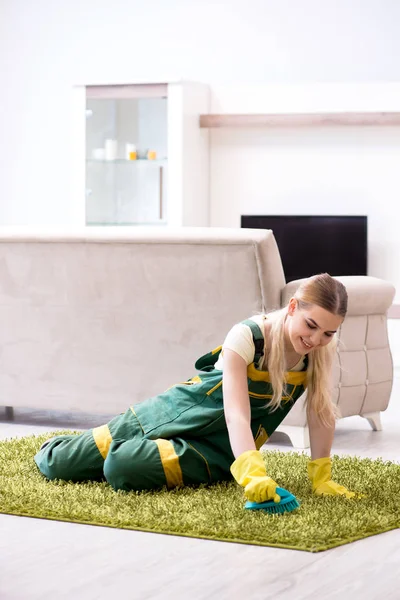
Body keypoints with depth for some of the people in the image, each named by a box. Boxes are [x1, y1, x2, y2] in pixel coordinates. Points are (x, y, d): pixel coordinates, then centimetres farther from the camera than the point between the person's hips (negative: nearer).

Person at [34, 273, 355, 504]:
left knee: (123, 468, -27)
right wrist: (252, 472, -51)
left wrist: (321, 477, -15)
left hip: (217, 448, 2)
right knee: (56, 464, 0)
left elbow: (322, 414, -10)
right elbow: (236, 413, -37)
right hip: (178, 412, -1)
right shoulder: (246, 337, -27)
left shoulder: (321, 350, -17)